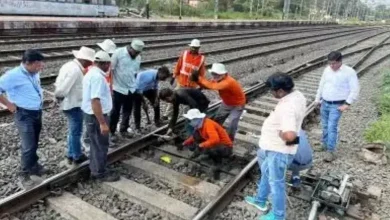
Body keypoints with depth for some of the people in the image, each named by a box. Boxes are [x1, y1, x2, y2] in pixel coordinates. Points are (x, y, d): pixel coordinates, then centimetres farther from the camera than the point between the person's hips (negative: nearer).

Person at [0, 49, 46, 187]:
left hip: (37, 113, 7)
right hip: (24, 115, -7)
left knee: (34, 144, 20)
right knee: (28, 146, -6)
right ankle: (24, 174, 12)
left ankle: (34, 166, 37)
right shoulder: (13, 75, -19)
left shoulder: (34, 73, 3)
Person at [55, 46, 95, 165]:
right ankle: (77, 156, 22)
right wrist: (58, 96, -8)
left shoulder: (69, 65, 6)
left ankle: (71, 155, 33)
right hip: (74, 105, -10)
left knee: (73, 131, 21)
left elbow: (58, 83, 7)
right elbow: (63, 88, -26)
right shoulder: (76, 70, -25)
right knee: (76, 132, 7)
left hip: (69, 103, 10)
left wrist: (59, 96, 3)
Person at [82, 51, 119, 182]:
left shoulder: (91, 73, 11)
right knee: (101, 146, 4)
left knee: (96, 145, 21)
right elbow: (95, 101, -30)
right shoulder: (98, 77, -23)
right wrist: (103, 123, -29)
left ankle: (94, 170, 33)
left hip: (91, 114, 11)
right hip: (96, 116, -10)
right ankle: (100, 174, 18)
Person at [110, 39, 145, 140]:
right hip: (118, 89, -5)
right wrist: (110, 86, -12)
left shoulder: (138, 58, 4)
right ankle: (111, 132, 17)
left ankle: (123, 130, 31)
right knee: (115, 112, 4)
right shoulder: (118, 53, -13)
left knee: (127, 111, 15)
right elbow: (110, 70, -11)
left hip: (131, 89, 5)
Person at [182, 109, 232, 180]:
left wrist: (200, 146, -37)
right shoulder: (199, 124, 0)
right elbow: (195, 137, 20)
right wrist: (185, 143, 16)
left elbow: (215, 139, -42)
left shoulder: (208, 124, -28)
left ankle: (217, 164, -14)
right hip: (215, 144, 8)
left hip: (225, 148, -8)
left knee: (207, 149, -39)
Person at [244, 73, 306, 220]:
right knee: (266, 173, 27)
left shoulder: (287, 107, -33)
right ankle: (260, 201, 49)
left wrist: (281, 133, -24)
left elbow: (290, 135, -45)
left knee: (276, 182, 9)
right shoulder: (297, 95, -2)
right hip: (273, 146, 10)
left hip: (279, 150, -10)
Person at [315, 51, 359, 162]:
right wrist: (318, 98, 15)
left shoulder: (349, 72, -12)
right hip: (324, 103, 5)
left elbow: (355, 90, -12)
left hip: (337, 105, -5)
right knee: (325, 126, 14)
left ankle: (331, 151, -5)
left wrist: (347, 104, -16)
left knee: (332, 127, -12)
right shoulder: (327, 69, 4)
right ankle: (325, 144, 30)